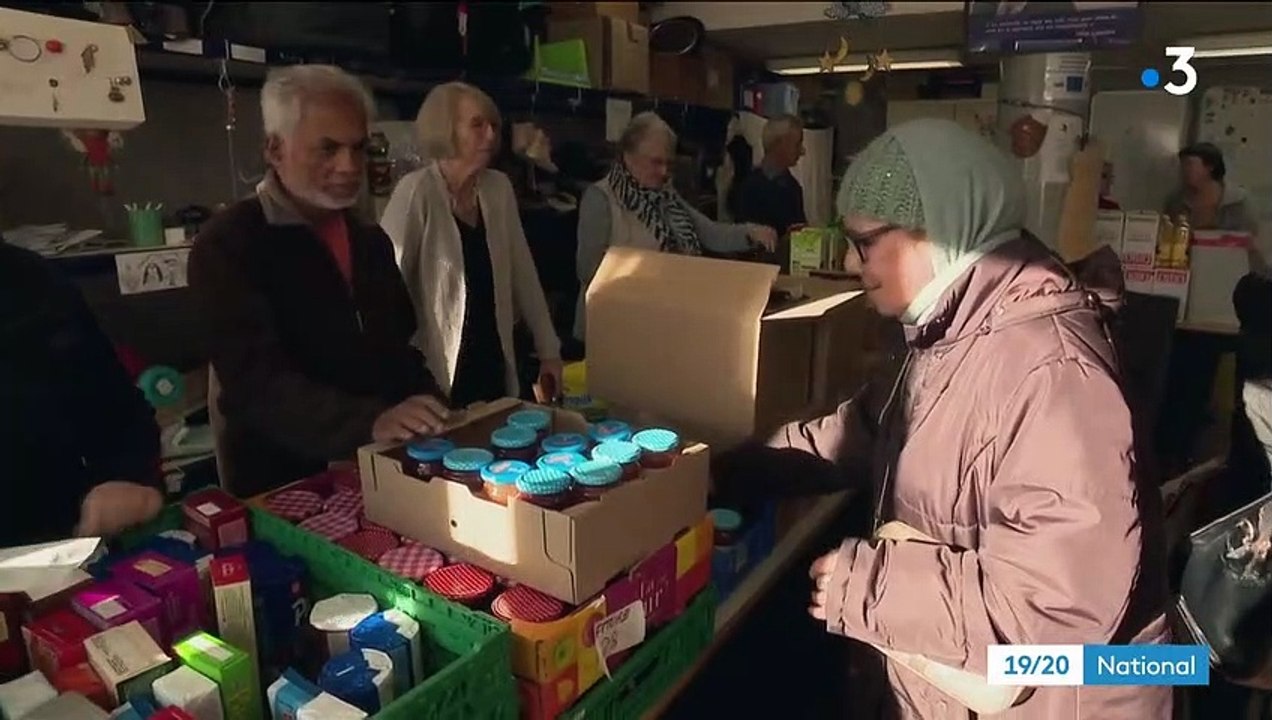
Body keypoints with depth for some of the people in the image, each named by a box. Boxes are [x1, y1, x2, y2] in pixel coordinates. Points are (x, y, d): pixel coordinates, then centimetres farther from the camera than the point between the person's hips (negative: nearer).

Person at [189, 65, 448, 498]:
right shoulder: (226, 246, -8)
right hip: (285, 488, -5)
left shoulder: (372, 242, 12)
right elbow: (259, 382, -20)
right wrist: (369, 422, -34)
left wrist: (438, 423, 2)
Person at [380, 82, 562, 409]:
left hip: (495, 369, 6)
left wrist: (549, 350, 11)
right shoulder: (417, 192, -14)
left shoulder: (498, 187, 3)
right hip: (436, 379, -5)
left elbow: (523, 273, 9)